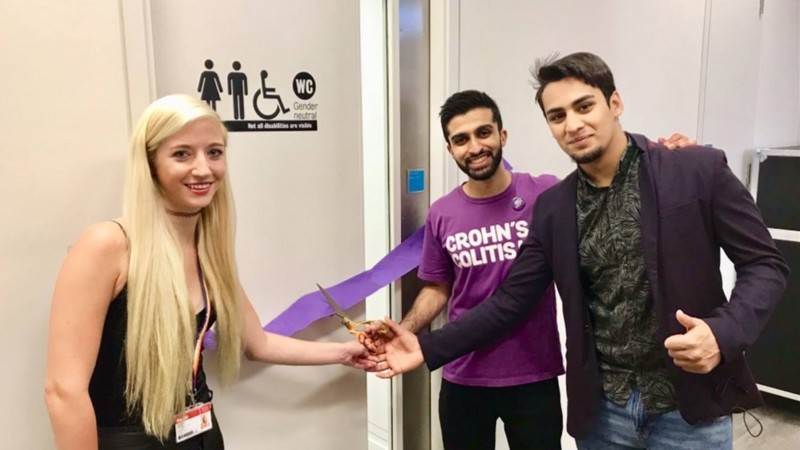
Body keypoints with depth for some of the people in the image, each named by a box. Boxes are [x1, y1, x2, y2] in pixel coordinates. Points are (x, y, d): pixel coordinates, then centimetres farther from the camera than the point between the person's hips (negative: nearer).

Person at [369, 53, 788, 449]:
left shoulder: (699, 171, -8)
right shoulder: (552, 206, 1)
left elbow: (764, 263, -4)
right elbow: (512, 298, 2)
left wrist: (723, 334, -23)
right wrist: (428, 348, -6)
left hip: (689, 409, -3)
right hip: (601, 409, 3)